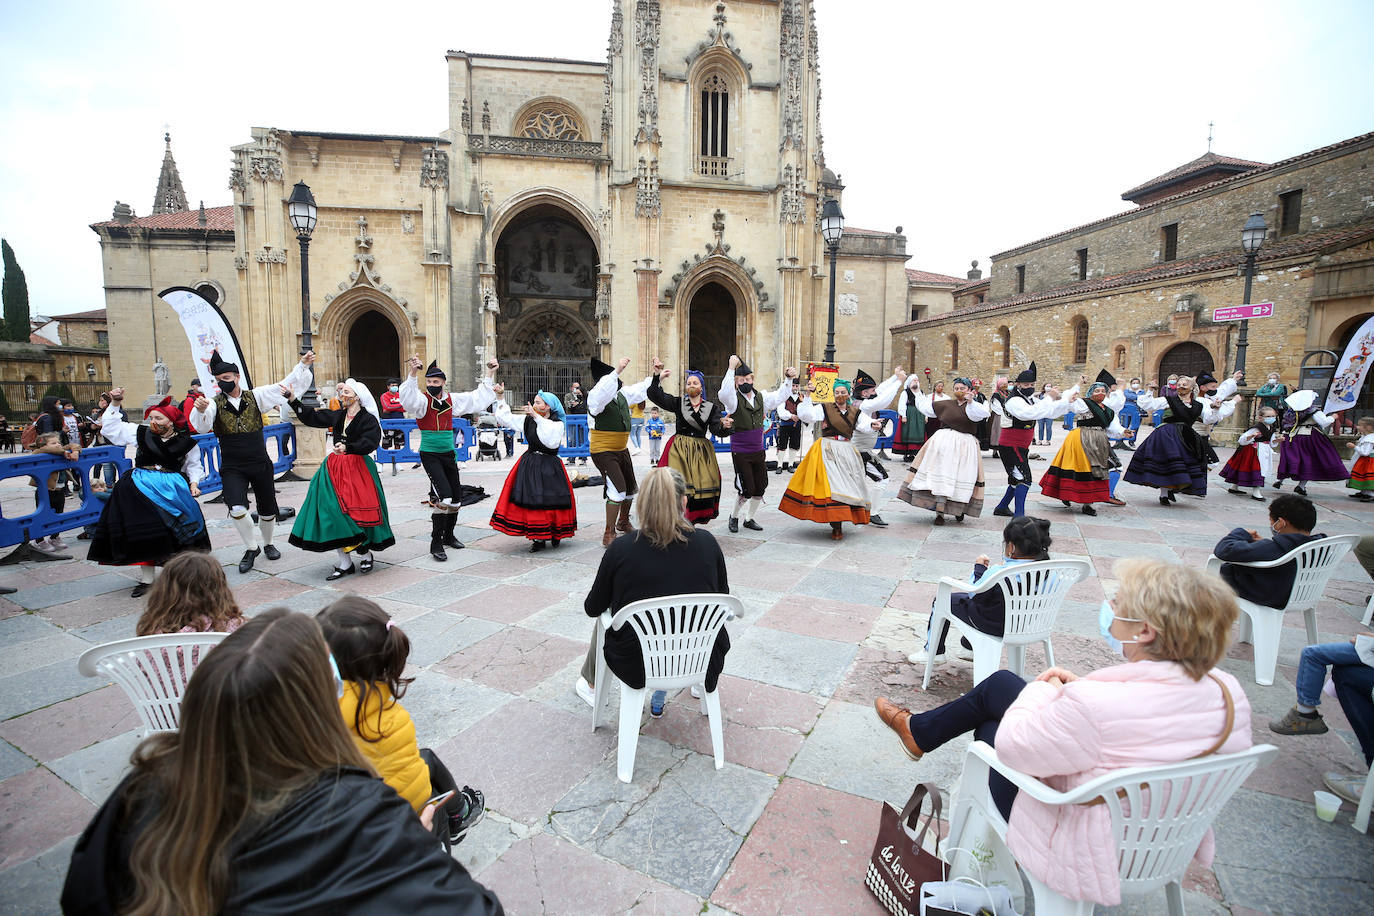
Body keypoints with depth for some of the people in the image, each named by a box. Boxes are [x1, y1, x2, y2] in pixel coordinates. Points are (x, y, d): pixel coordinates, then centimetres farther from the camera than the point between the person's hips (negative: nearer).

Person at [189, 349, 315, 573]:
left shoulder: (255, 396, 2)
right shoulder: (214, 404, -4)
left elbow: (284, 386, 0)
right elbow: (201, 426, -21)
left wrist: (303, 365, -10)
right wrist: (200, 410, -42)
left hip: (260, 464, 2)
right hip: (232, 468, -2)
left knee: (267, 508, 13)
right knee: (236, 508, -21)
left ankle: (267, 544, 39)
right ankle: (251, 547, 3)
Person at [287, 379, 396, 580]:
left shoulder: (368, 419, -7)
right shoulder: (337, 416, 13)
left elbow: (369, 443, -20)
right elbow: (311, 417, 17)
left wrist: (347, 447, -35)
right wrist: (293, 400, 11)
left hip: (358, 469, -6)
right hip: (335, 468, 6)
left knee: (359, 512, -5)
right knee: (332, 513, -1)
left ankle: (365, 555, 20)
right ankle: (344, 564, 5)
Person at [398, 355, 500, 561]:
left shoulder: (451, 400, 7)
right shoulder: (423, 400, -8)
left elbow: (478, 398, 16)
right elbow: (408, 398, -31)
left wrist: (489, 374, 14)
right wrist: (413, 373, -45)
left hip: (449, 453, 6)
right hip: (430, 454, -6)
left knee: (456, 497, 11)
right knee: (443, 495, -18)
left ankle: (449, 535, 32)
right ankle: (436, 543, -7)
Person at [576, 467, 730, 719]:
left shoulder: (620, 549, -15)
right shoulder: (707, 542, -11)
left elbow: (593, 608, -2)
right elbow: (723, 597, 4)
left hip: (637, 667, -1)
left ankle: (590, 683, 51)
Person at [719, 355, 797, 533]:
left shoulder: (761, 397, 7)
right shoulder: (734, 399, -11)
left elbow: (781, 395, 20)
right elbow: (724, 394, -34)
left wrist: (788, 379, 5)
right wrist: (731, 368, -37)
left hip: (758, 451, 6)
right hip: (740, 453, -6)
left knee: (760, 488, 10)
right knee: (746, 489, -6)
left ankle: (749, 519, 29)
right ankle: (734, 516, 20)